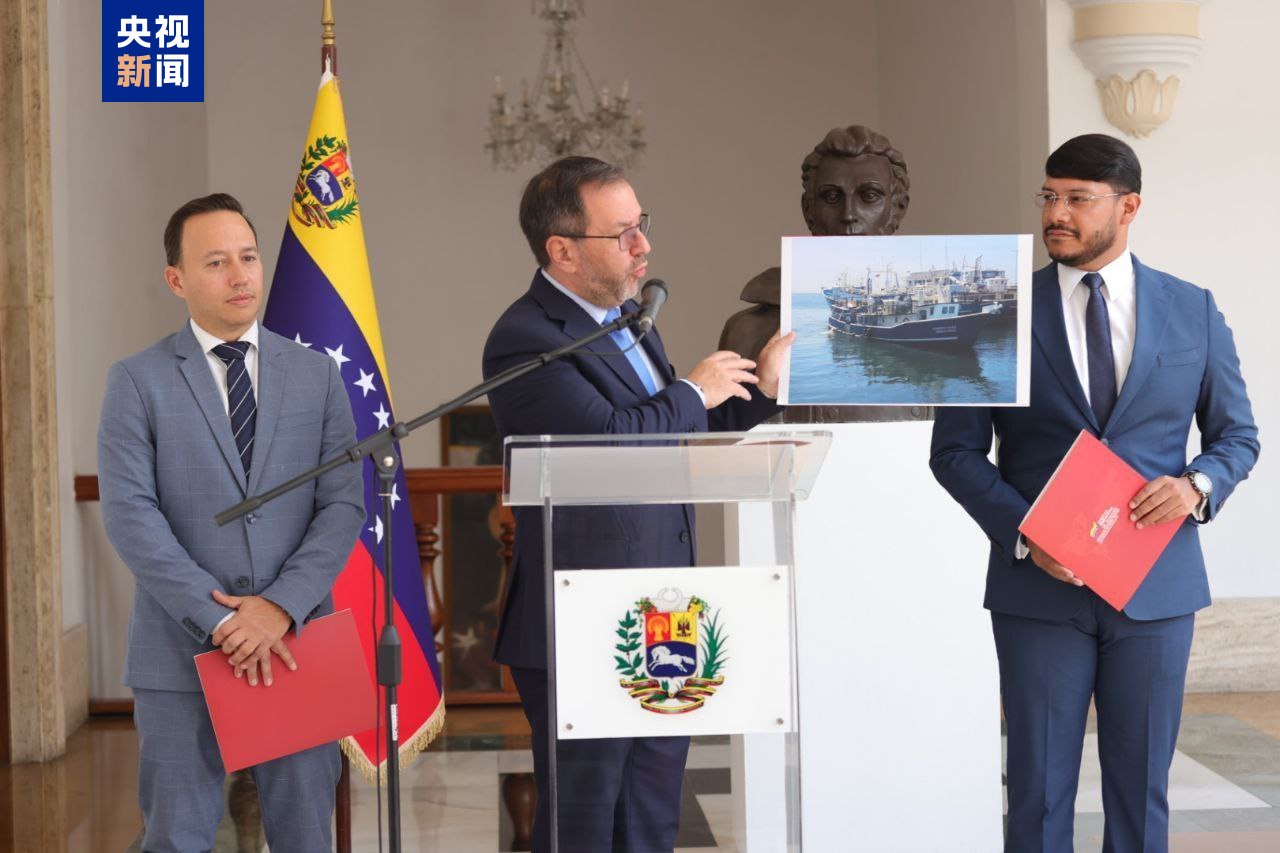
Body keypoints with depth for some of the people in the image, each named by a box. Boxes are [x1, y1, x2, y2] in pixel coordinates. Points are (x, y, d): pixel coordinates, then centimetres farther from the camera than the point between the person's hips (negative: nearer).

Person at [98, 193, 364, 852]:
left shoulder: (316, 375, 8)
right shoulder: (137, 382, 1)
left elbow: (344, 505, 1)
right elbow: (130, 515, -7)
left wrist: (281, 606, -13)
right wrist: (219, 619, -15)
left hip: (296, 643, 2)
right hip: (182, 652, -2)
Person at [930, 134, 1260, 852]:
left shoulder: (1193, 311, 5)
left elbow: (1237, 434, 12)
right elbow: (956, 450, 1)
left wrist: (1199, 485, -11)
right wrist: (1022, 530, -14)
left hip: (1156, 585, 1)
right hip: (1041, 586, -1)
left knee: (1142, 787, 10)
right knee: (1040, 788, 5)